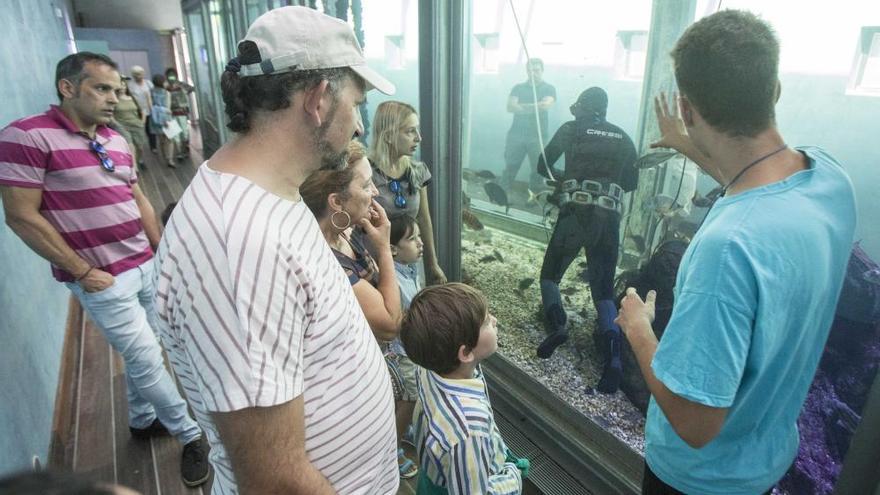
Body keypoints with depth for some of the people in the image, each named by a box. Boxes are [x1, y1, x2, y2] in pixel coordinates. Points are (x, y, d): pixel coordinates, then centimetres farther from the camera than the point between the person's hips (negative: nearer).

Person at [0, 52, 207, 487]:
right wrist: (82, 272, -13)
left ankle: (142, 420, 40)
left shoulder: (117, 141, 8)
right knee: (148, 360, 0)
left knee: (140, 354, 19)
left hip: (146, 266, 7)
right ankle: (192, 436, 17)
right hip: (103, 279, -6)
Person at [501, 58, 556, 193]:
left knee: (537, 170, -2)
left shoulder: (549, 88, 9)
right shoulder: (518, 88, 14)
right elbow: (510, 107, -3)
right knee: (510, 168, 2)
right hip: (516, 133, 1)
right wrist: (535, 107, -12)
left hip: (538, 135, -1)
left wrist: (521, 106, -11)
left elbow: (547, 104, -12)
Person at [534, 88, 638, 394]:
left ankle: (558, 325, -10)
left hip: (575, 213, -3)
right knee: (604, 289, 6)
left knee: (550, 275, 15)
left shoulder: (571, 129, 9)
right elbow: (631, 182, 19)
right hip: (609, 219, 3)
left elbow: (543, 166, 13)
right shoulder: (623, 138, 17)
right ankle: (613, 357, -12)